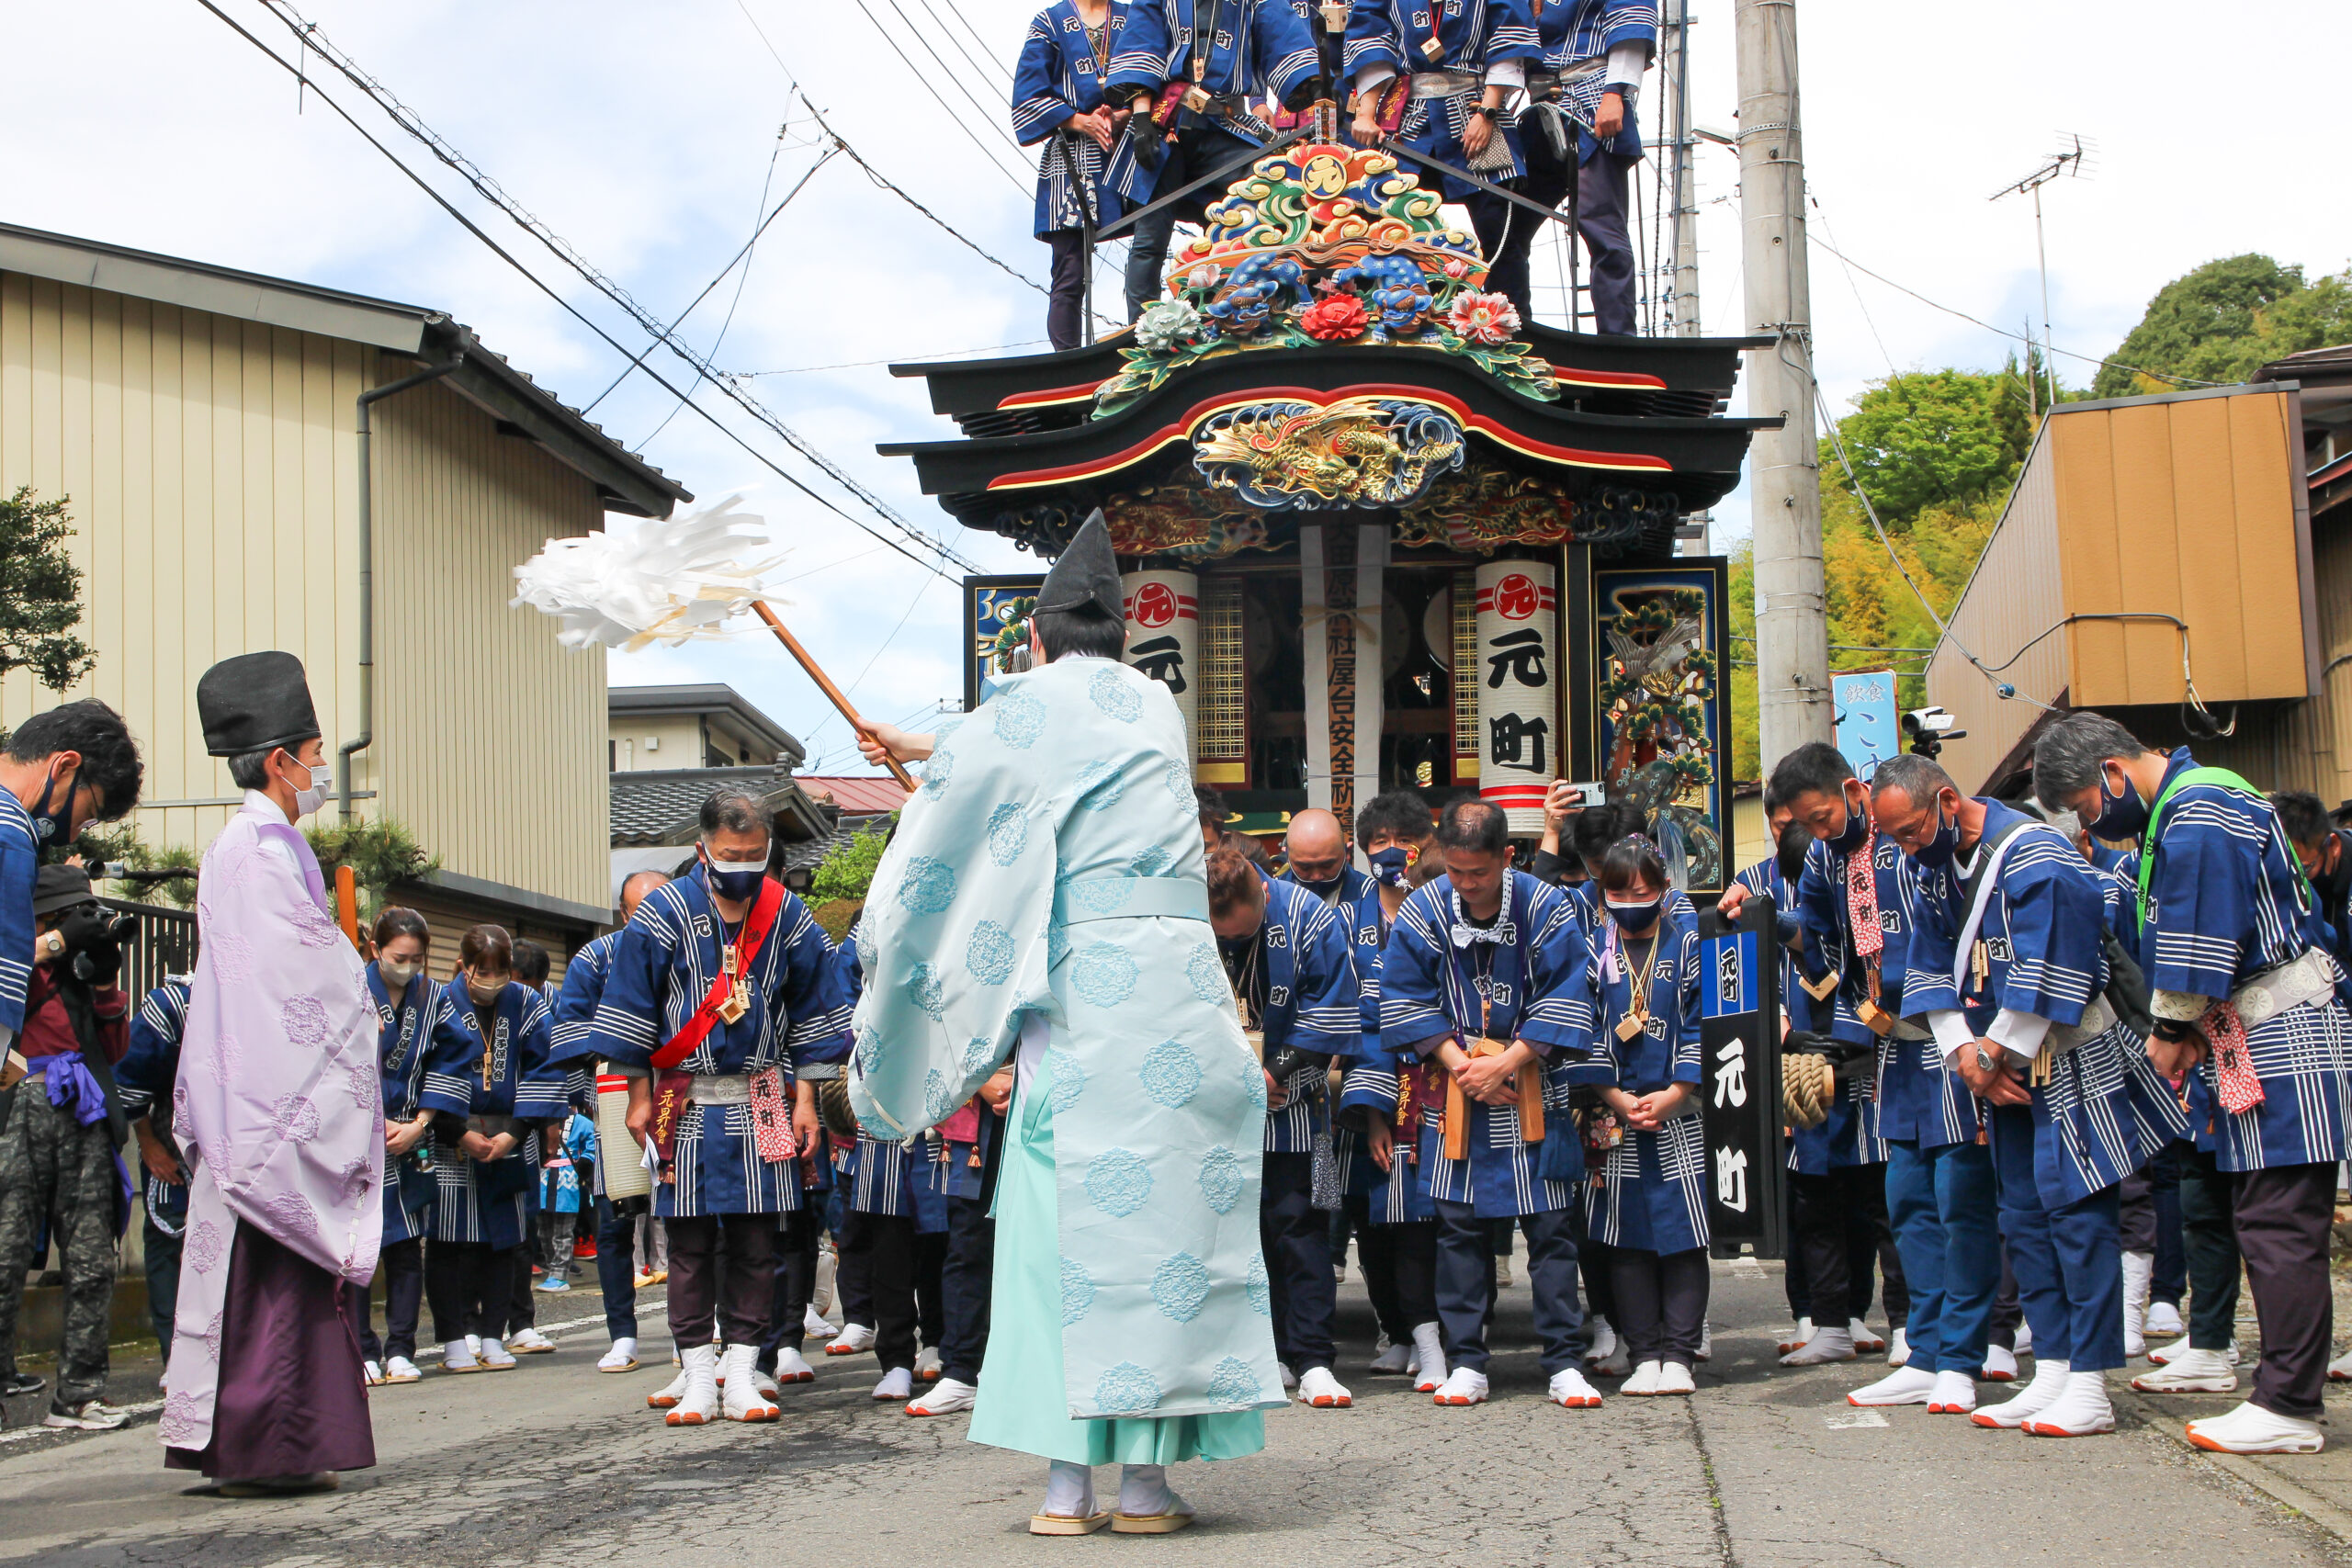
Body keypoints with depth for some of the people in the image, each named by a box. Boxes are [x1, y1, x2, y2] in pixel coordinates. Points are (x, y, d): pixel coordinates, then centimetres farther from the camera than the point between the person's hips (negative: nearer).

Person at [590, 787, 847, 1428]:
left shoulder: (788, 918, 3)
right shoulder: (665, 913, -4)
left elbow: (811, 1012, 10)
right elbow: (632, 1009, 1)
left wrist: (805, 1099, 7)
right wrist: (639, 1098, 0)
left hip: (761, 1102, 2)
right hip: (686, 1102, -1)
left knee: (756, 1241, 0)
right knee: (690, 1243, 0)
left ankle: (742, 1375, 6)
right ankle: (697, 1376, 6)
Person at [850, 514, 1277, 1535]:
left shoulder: (1029, 709, 4)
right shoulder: (1153, 705, 19)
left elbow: (943, 846, 7)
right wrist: (934, 749, 47)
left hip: (1088, 991, -4)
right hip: (1184, 986, 4)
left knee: (1070, 1215, 0)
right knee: (1169, 1212, 4)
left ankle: (1068, 1485, -2)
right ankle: (1147, 1482, 3)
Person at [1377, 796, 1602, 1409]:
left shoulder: (1549, 910, -9)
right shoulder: (1422, 912, -5)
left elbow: (1565, 1000, -8)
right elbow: (1405, 998, 0)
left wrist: (1504, 1063, -13)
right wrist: (1458, 1062, -10)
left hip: (1535, 1090, -1)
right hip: (1455, 1090, 1)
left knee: (1551, 1227, -1)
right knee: (1459, 1227, 3)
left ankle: (1563, 1363, 5)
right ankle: (1465, 1361, 10)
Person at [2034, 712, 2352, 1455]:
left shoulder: (2197, 818, -16)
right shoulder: (2191, 803, 17)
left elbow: (2199, 942, -18)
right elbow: (2181, 935, 20)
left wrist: (2171, 1029, -6)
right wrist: (2188, 1033, 12)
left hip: (2283, 1042, -10)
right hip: (2259, 1038, 10)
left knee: (2280, 1227, -9)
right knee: (2269, 1223, 10)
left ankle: (2288, 1409, -7)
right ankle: (2285, 1389, 14)